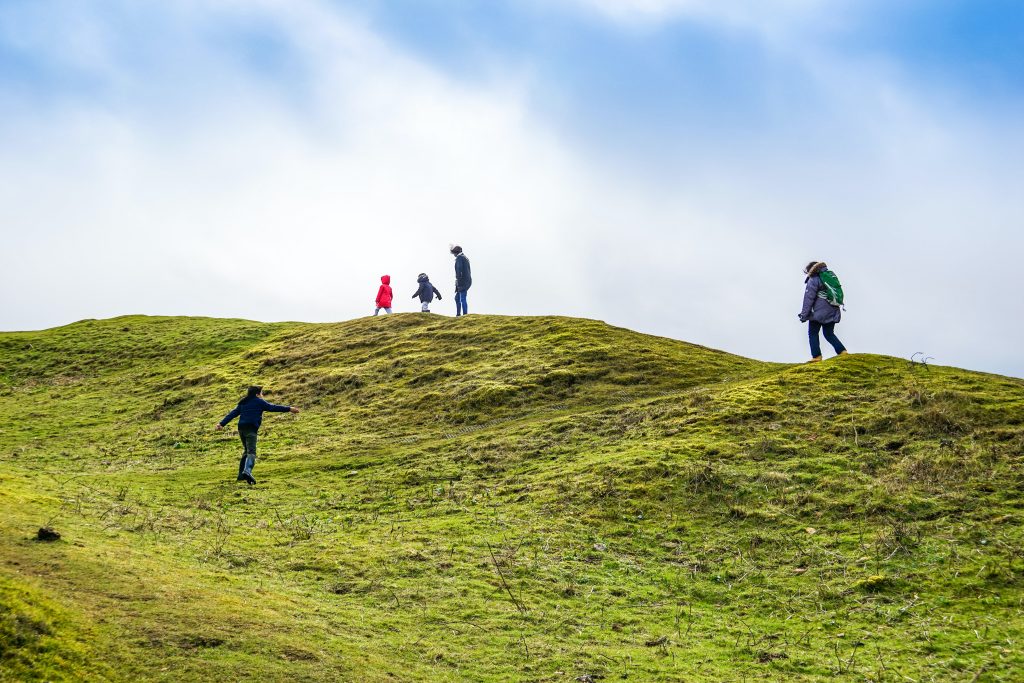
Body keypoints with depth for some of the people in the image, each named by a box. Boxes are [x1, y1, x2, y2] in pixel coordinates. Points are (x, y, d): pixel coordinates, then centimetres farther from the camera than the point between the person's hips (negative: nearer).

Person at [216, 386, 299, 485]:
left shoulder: (242, 403, 24)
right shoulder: (259, 402, 7)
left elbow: (232, 414, 18)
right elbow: (272, 408, 4)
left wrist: (222, 423, 15)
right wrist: (289, 409, 8)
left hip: (241, 428, 7)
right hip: (251, 429, -7)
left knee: (247, 451, 22)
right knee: (251, 452, -16)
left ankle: (241, 474, 20)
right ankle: (247, 471, -40)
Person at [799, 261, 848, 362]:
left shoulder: (813, 280, -8)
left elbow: (808, 299, -11)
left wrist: (804, 315, -7)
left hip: (820, 312, -7)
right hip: (833, 312, 7)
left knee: (813, 333, 6)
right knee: (829, 333, 17)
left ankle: (816, 356, -1)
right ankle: (842, 351, 5)